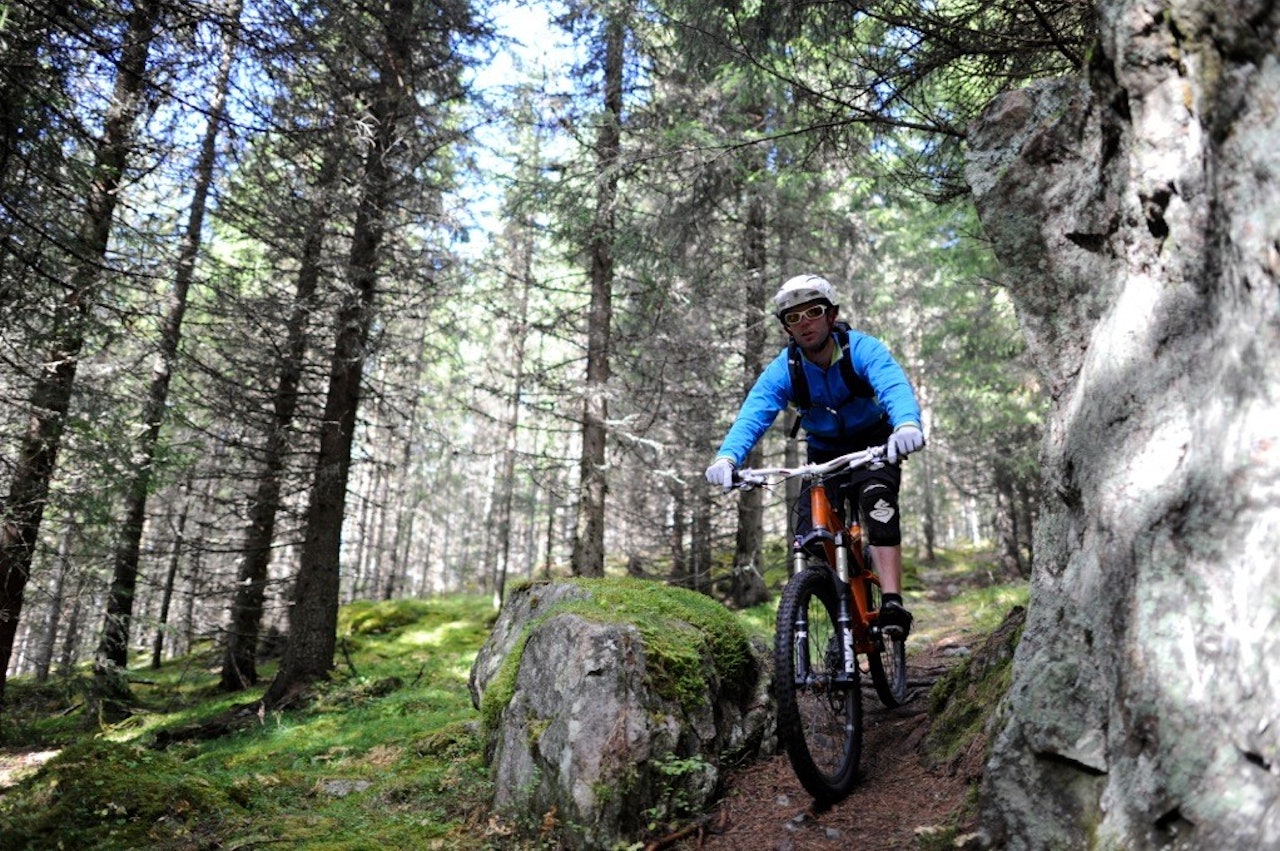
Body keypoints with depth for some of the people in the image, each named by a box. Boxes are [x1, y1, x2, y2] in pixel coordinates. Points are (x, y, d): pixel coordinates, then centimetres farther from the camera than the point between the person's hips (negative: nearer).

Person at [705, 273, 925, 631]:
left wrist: (907, 425, -65)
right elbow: (752, 416, -31)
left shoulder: (862, 349, -23)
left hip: (874, 447, -2)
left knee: (877, 499, -32)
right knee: (811, 538, -14)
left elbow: (895, 387, -42)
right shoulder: (783, 370, -17)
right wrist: (727, 457, -52)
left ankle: (892, 602, -32)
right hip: (824, 455, 3)